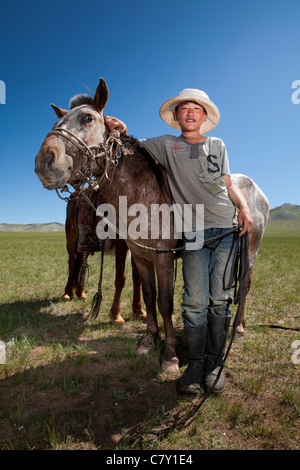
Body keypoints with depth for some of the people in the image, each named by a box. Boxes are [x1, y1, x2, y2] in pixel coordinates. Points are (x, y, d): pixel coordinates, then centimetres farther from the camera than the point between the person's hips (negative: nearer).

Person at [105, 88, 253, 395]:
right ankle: (195, 363, 11)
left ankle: (214, 363, 16)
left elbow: (229, 185, 17)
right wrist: (120, 131, -7)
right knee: (195, 300, -6)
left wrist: (243, 207, -1)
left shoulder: (218, 145, 19)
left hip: (227, 228, 2)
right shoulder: (165, 145, 12)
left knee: (220, 298, 2)